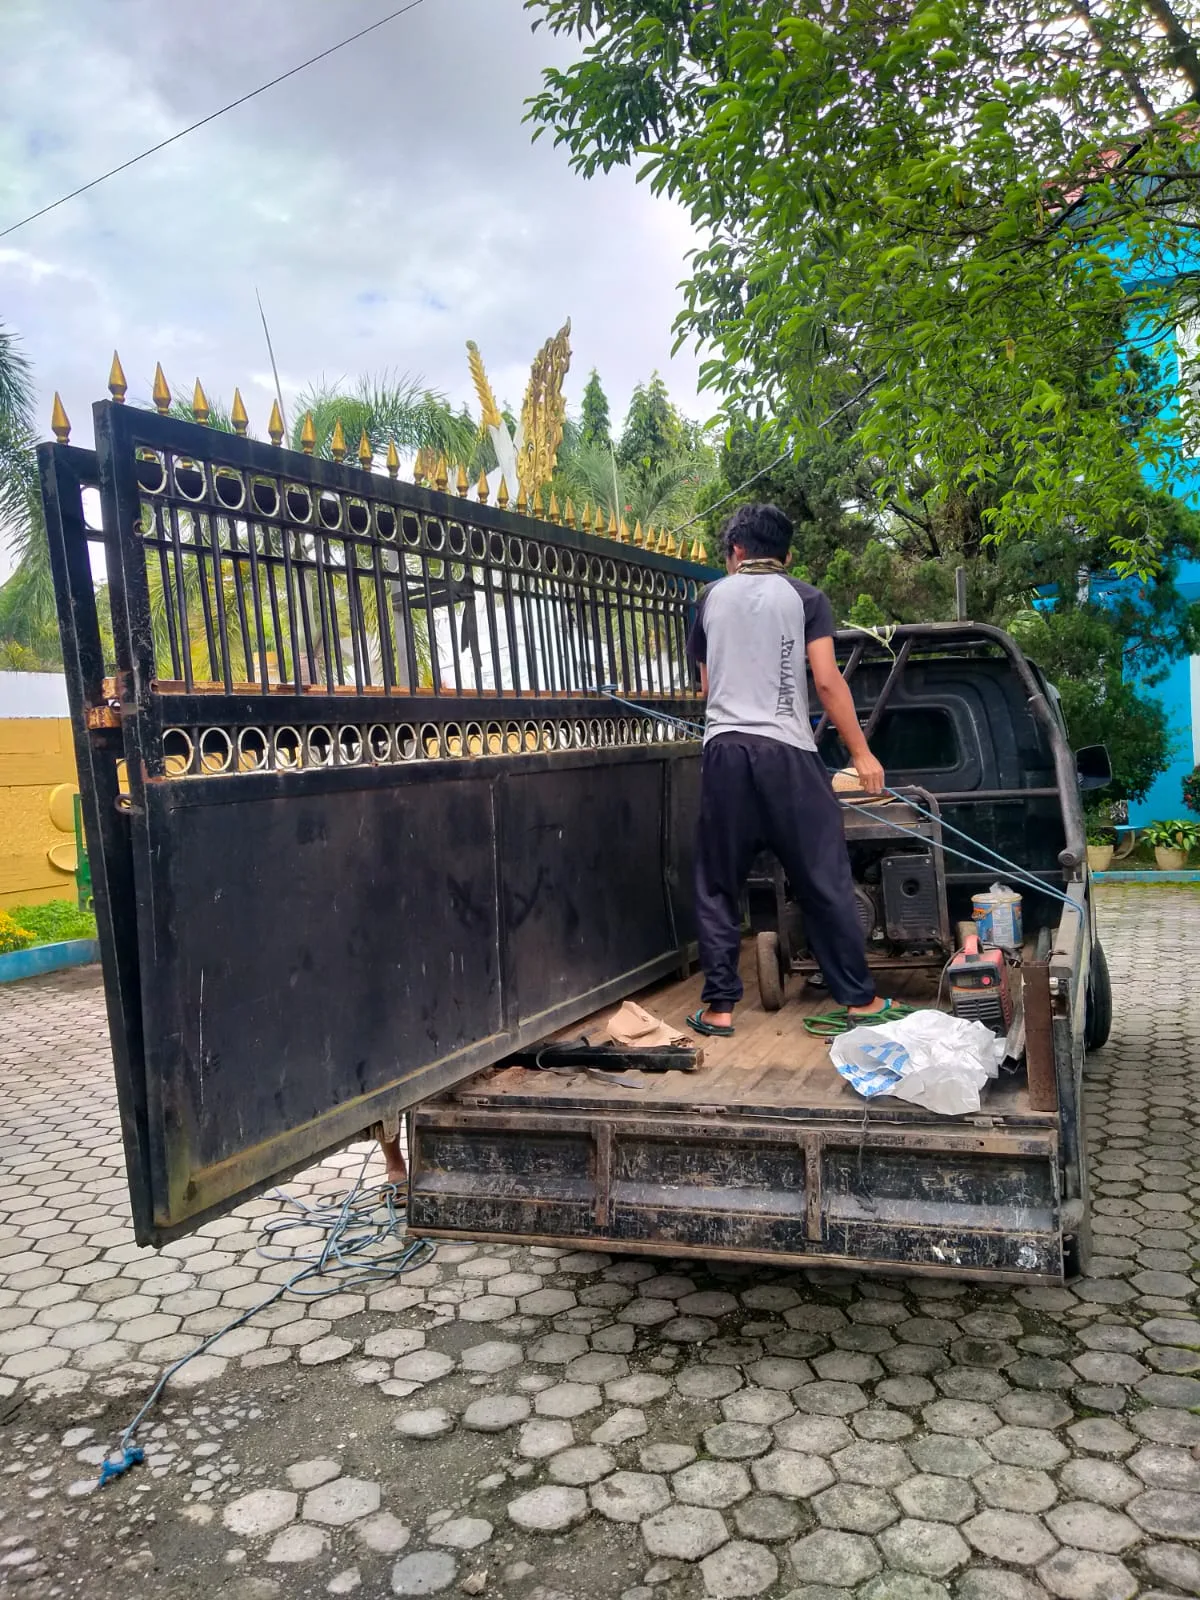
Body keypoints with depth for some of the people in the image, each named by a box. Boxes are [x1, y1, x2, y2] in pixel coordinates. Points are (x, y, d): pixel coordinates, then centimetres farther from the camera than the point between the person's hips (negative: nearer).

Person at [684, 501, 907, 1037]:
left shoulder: (711, 598, 16)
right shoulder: (806, 598, 6)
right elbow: (827, 680, -4)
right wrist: (861, 752, 2)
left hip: (724, 750, 3)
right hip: (786, 750, -2)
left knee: (717, 885, 8)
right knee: (825, 881, 4)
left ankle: (719, 1006, 9)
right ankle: (859, 999, 10)